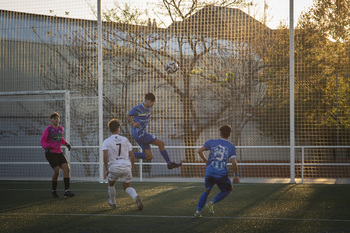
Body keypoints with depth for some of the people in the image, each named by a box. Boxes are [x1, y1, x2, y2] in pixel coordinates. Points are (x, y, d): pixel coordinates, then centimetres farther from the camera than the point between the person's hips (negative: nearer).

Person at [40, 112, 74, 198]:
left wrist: (66, 144, 16)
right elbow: (42, 141, -4)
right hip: (50, 153, -6)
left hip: (59, 152, 6)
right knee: (57, 171, -15)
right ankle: (53, 190, 6)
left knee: (67, 168, -10)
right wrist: (46, 147, -22)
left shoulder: (61, 128, 13)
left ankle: (66, 190, -9)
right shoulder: (48, 129, -5)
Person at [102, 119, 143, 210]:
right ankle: (136, 197, -17)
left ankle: (112, 202, 43)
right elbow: (132, 156, 5)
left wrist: (107, 170, -7)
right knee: (127, 187, 15)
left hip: (114, 168, -2)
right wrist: (132, 168, 18)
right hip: (126, 167, 2)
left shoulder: (106, 142, -3)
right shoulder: (125, 140, 4)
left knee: (111, 184, 28)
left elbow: (105, 156, -16)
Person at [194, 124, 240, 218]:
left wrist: (205, 160, 14)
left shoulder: (212, 142, 5)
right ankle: (212, 203, 6)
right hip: (222, 174, -2)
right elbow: (234, 162, -8)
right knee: (228, 189, 23)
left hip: (209, 172, 2)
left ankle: (198, 211, 13)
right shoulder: (231, 147, 1)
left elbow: (200, 151, -3)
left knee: (207, 191, 24)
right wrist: (236, 175, 2)